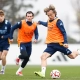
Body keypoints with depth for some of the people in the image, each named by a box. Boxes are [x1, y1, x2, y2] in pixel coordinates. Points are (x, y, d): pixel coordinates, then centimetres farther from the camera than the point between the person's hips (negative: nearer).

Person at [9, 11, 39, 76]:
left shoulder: (35, 25, -4)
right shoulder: (21, 23, -15)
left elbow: (36, 34, -2)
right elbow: (13, 28, -8)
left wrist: (36, 39, -24)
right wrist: (11, 38, -8)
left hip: (29, 43, 5)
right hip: (22, 42, -5)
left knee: (27, 58, 6)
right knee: (25, 55, -23)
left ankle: (19, 71, 21)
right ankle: (18, 58, 13)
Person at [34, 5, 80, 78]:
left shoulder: (58, 21, -11)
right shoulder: (49, 21, 11)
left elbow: (64, 32, -15)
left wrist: (65, 42, -23)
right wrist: (40, 22, 45)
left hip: (59, 43, -6)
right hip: (50, 45, 6)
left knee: (72, 56, 8)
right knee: (43, 56, -17)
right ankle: (43, 73, -26)